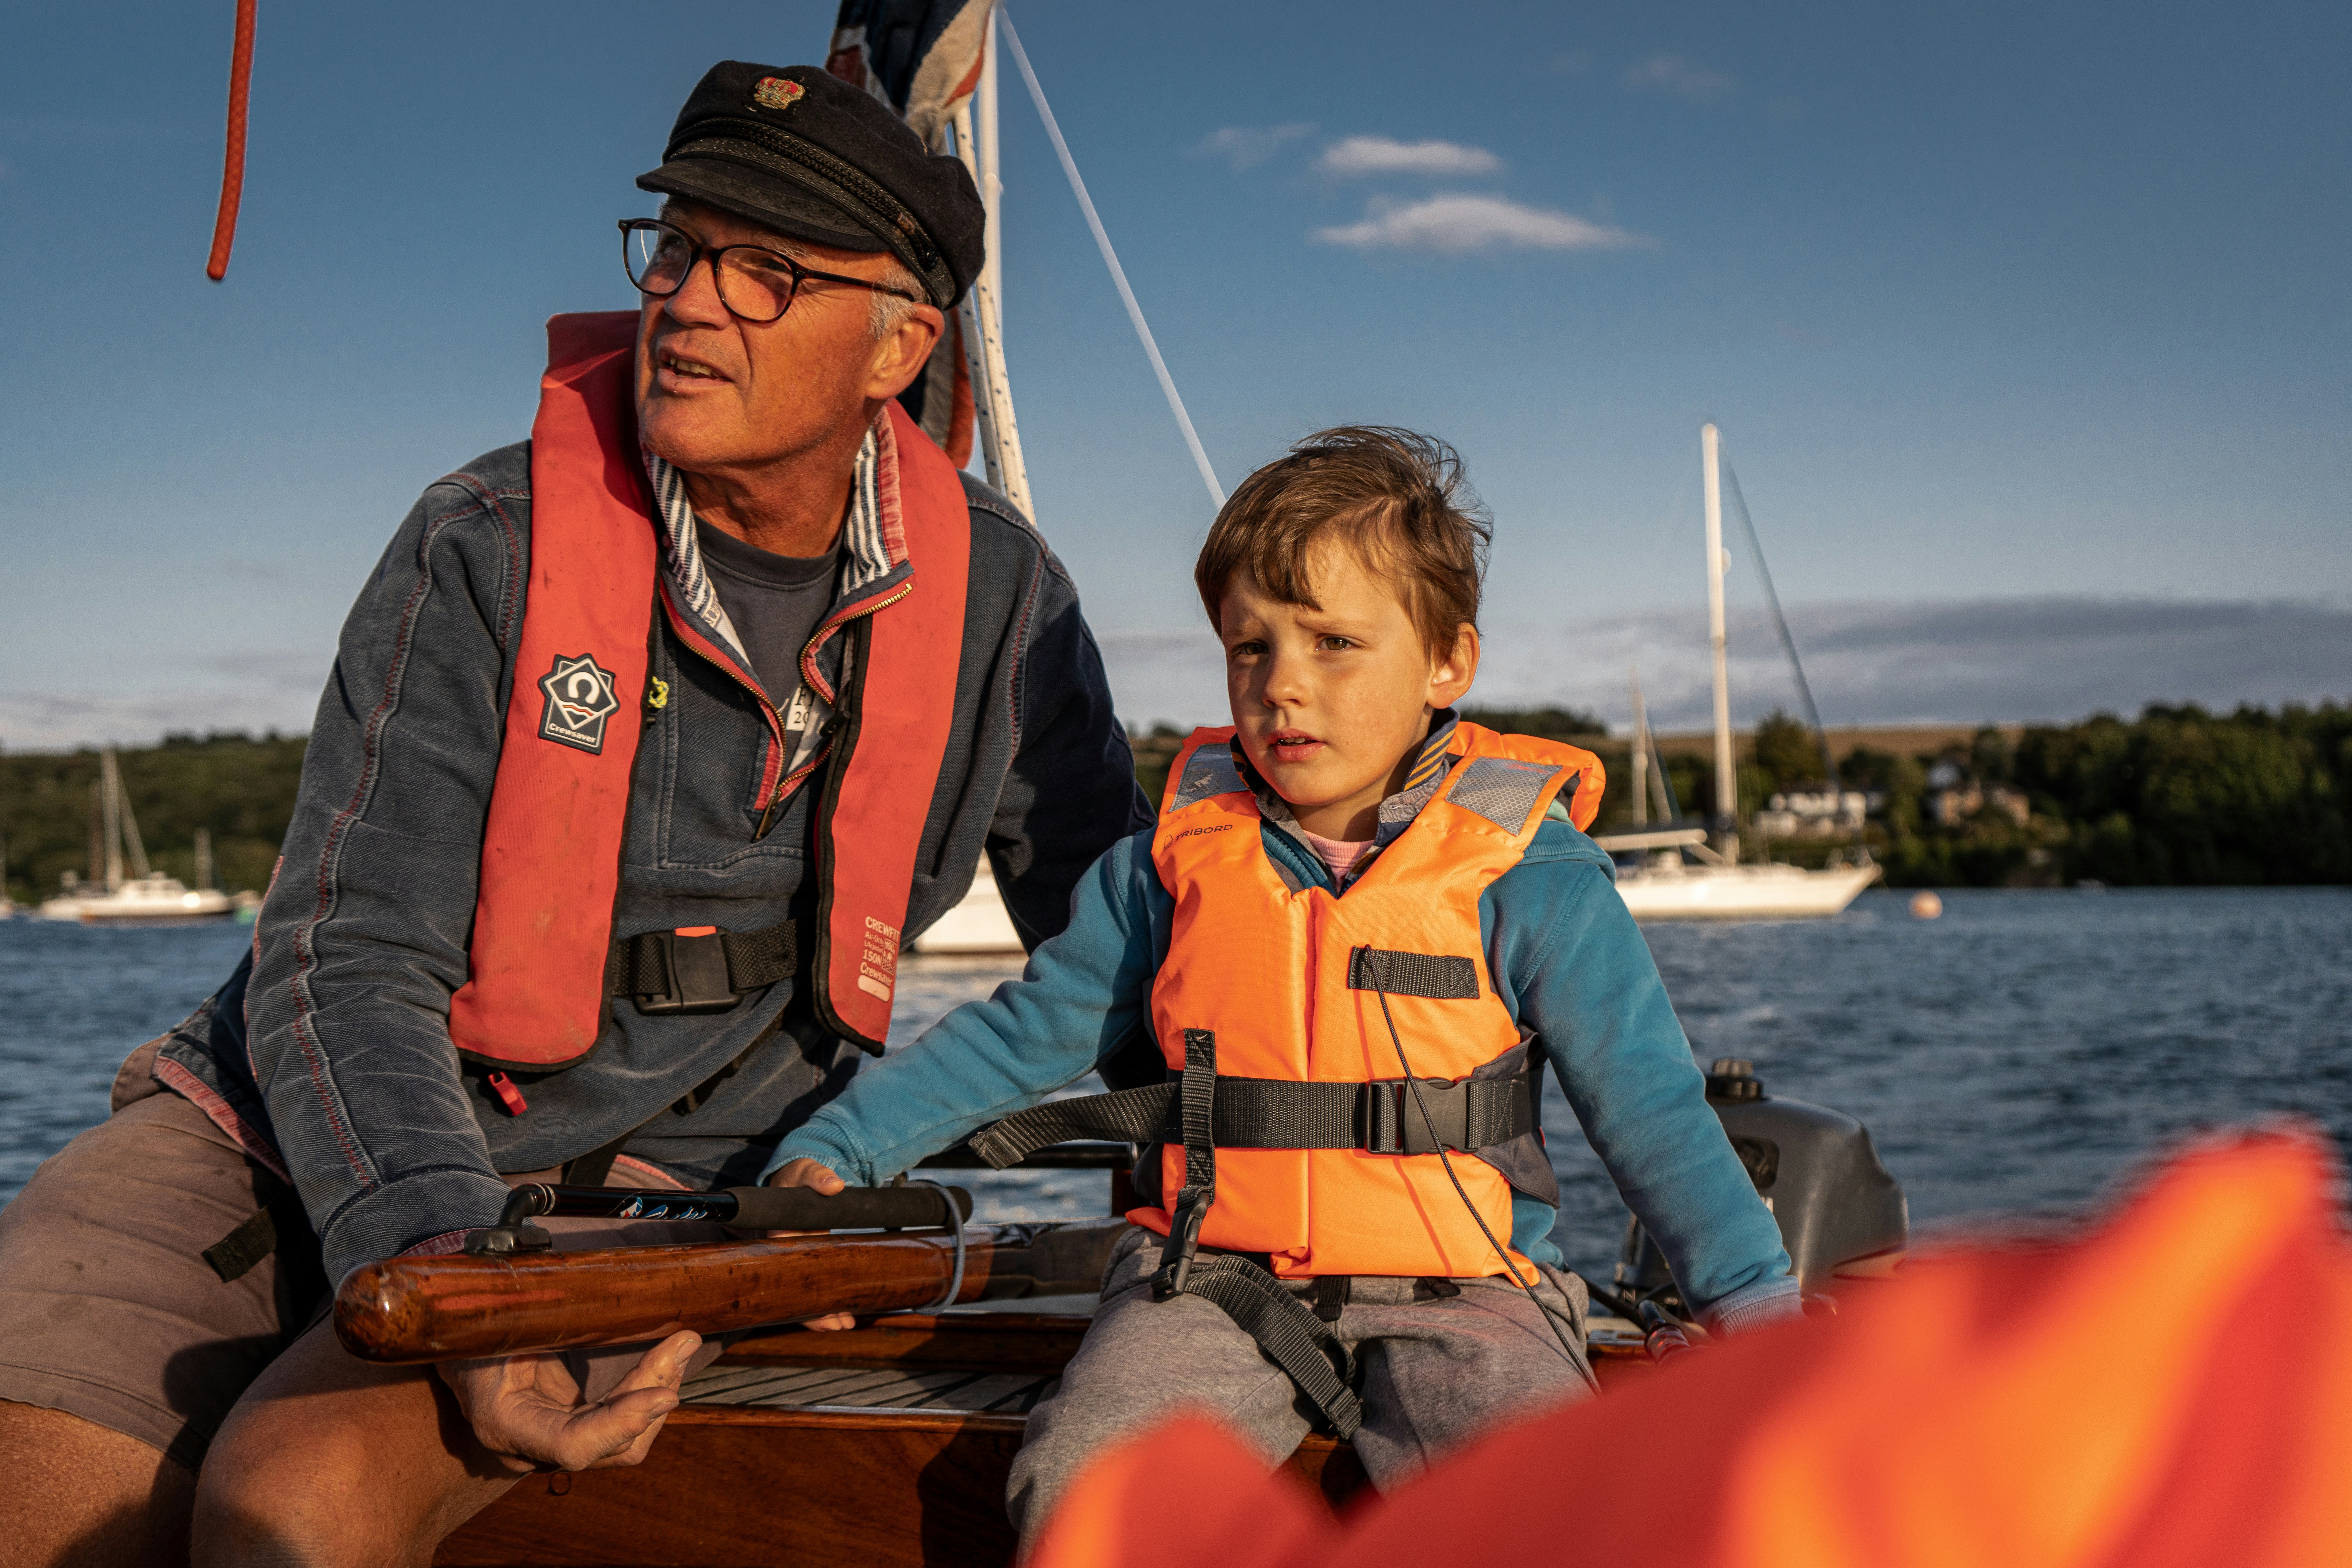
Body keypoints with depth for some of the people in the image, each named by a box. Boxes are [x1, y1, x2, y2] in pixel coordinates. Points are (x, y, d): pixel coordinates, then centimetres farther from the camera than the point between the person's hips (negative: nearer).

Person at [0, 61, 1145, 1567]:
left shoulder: (994, 592, -2)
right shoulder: (493, 546, -9)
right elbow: (345, 968, -13)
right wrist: (446, 1265, -29)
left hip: (657, 1180, 0)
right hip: (307, 1136, 0)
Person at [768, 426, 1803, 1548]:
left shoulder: (1525, 877, 1)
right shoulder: (1174, 865, 9)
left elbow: (1649, 1106, 3)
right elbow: (1018, 1038, 17)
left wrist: (1761, 1315, -3)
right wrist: (830, 1152, 10)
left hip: (1453, 1294, -2)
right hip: (1216, 1284, 2)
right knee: (1080, 1489, -25)